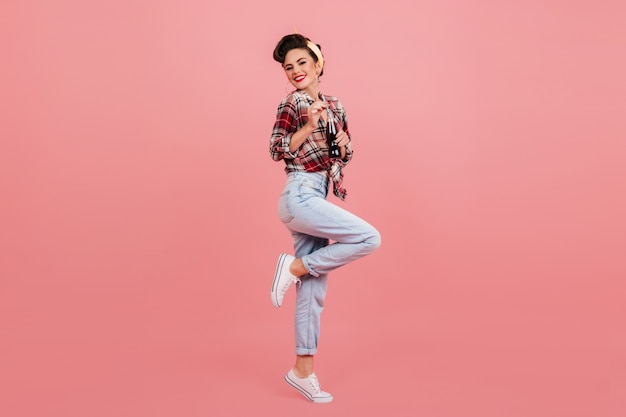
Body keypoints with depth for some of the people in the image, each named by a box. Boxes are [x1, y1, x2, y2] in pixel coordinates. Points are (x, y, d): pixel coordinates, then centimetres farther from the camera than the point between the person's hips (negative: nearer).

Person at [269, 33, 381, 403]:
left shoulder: (334, 105, 16)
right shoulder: (292, 104, -3)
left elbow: (345, 154, 20)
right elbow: (277, 150, -8)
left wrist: (342, 143, -2)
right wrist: (309, 126, -19)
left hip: (315, 198, 7)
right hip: (300, 196, -7)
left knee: (314, 290, 7)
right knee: (369, 238, -18)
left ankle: (303, 371, 15)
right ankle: (294, 266, -5)